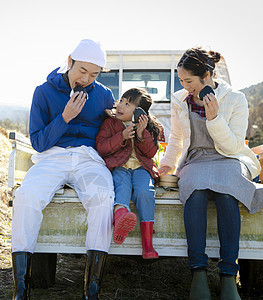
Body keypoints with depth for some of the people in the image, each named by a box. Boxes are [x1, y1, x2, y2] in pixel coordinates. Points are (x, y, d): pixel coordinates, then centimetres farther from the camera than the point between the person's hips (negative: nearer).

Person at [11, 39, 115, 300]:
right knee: (26, 195, -32)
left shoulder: (104, 95, 12)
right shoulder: (44, 92, 6)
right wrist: (65, 117, -10)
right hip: (52, 158, 0)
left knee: (102, 195, -34)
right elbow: (38, 142, 3)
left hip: (89, 158, 1)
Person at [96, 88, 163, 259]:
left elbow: (151, 152, 7)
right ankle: (121, 214, -71)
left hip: (141, 167, 1)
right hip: (118, 167, -1)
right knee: (122, 186, -36)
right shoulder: (110, 123, 14)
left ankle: (147, 244, -33)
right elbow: (101, 148, 2)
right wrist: (122, 137, -11)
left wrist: (142, 134, -9)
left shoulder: (149, 127, 17)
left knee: (144, 191, -31)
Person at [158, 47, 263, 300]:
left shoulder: (235, 99, -1)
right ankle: (198, 272, -37)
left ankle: (228, 275, -35)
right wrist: (167, 164, 12)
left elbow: (233, 147, -6)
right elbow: (176, 138, 25)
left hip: (229, 161, -2)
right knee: (195, 192, -36)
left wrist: (214, 118, -17)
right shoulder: (180, 101, 10)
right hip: (195, 162, 2)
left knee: (225, 193, -38)